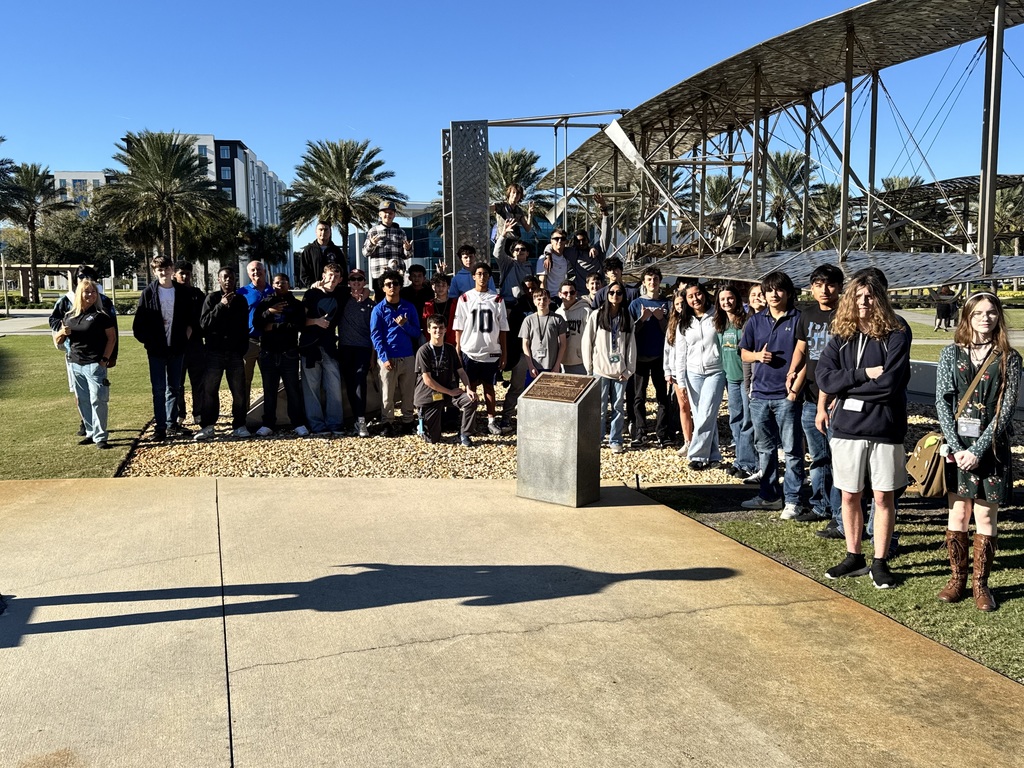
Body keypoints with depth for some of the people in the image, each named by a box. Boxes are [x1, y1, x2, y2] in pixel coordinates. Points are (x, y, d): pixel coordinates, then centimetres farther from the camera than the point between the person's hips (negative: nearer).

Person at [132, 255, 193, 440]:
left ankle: (172, 423, 21)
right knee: (158, 389, 0)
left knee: (174, 388, 11)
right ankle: (160, 426, 4)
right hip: (157, 349, -3)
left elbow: (190, 318, 12)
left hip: (177, 348, 3)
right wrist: (147, 341, -5)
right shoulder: (149, 292, -3)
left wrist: (187, 334, 0)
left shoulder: (182, 293, 4)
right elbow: (139, 321, -2)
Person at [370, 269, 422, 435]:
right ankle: (388, 424, 9)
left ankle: (408, 422, 16)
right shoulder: (378, 309, 3)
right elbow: (375, 335, -2)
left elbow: (417, 333, 9)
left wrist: (405, 325, -11)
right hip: (388, 358, -2)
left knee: (408, 393, 5)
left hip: (408, 357, 2)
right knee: (387, 394, -1)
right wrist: (384, 358, -11)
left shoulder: (409, 307, 10)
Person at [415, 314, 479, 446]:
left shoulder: (450, 349, 5)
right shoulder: (423, 351, -12)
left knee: (471, 400, -24)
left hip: (448, 393, 4)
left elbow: (461, 371, 4)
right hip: (428, 396, -4)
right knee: (433, 439, -5)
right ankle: (423, 425, 31)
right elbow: (427, 380, -16)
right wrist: (450, 392, -15)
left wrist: (468, 389, -15)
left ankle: (464, 434, -6)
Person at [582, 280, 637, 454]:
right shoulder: (596, 315, 0)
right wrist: (589, 367, -2)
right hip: (600, 370, -2)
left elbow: (631, 345, 6)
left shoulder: (627, 319, 8)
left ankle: (615, 440, 15)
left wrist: (629, 370, 0)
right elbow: (587, 342, 1)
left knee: (618, 407, 6)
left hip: (620, 371, 2)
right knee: (600, 407, -1)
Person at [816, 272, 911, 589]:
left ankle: (880, 562, 19)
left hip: (885, 429, -3)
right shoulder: (840, 337, 5)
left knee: (883, 498, 6)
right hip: (847, 430, 3)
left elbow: (889, 384, -17)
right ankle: (853, 557, 26)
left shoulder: (896, 336, -5)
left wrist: (846, 388, -11)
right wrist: (864, 375, -16)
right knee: (849, 497, 11)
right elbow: (824, 377, -8)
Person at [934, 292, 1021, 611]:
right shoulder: (951, 353, 3)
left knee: (985, 517, 3)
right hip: (957, 444, 1)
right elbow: (942, 402, -1)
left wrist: (977, 449, -14)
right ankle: (957, 578, 19)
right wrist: (956, 447, -12)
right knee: (958, 515, 7)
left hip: (991, 447, -1)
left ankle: (980, 583, 15)